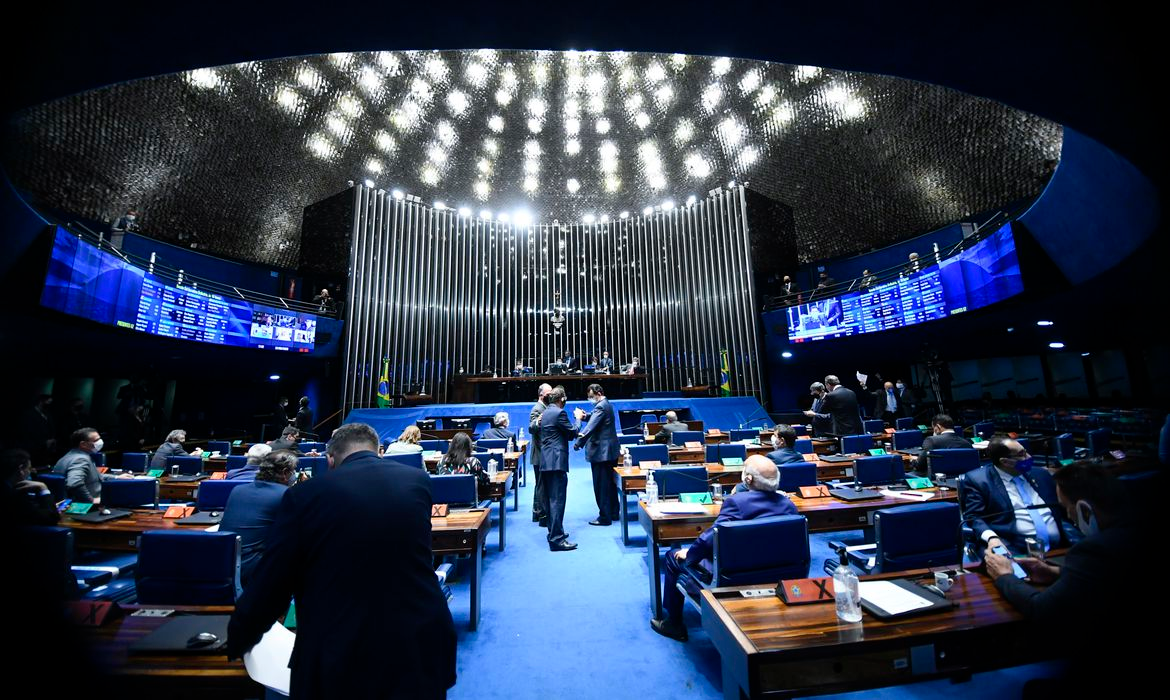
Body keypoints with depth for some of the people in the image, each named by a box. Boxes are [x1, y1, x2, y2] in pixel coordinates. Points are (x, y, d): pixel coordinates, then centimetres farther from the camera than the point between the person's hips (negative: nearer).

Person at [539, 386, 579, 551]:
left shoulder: (545, 413, 14)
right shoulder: (559, 413, -13)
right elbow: (573, 432, -7)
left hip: (546, 461, 10)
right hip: (557, 461, -10)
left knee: (550, 498, 16)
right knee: (557, 499, -7)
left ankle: (554, 531, 28)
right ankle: (556, 539, -4)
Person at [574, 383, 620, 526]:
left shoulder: (600, 407, -19)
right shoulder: (606, 404, 13)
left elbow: (591, 427, -27)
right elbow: (594, 418, 15)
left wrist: (578, 443, -26)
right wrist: (585, 416, -5)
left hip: (601, 452, -10)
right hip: (610, 451, 10)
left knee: (601, 486, -1)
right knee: (610, 484, 18)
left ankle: (605, 517, 8)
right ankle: (614, 513, 28)